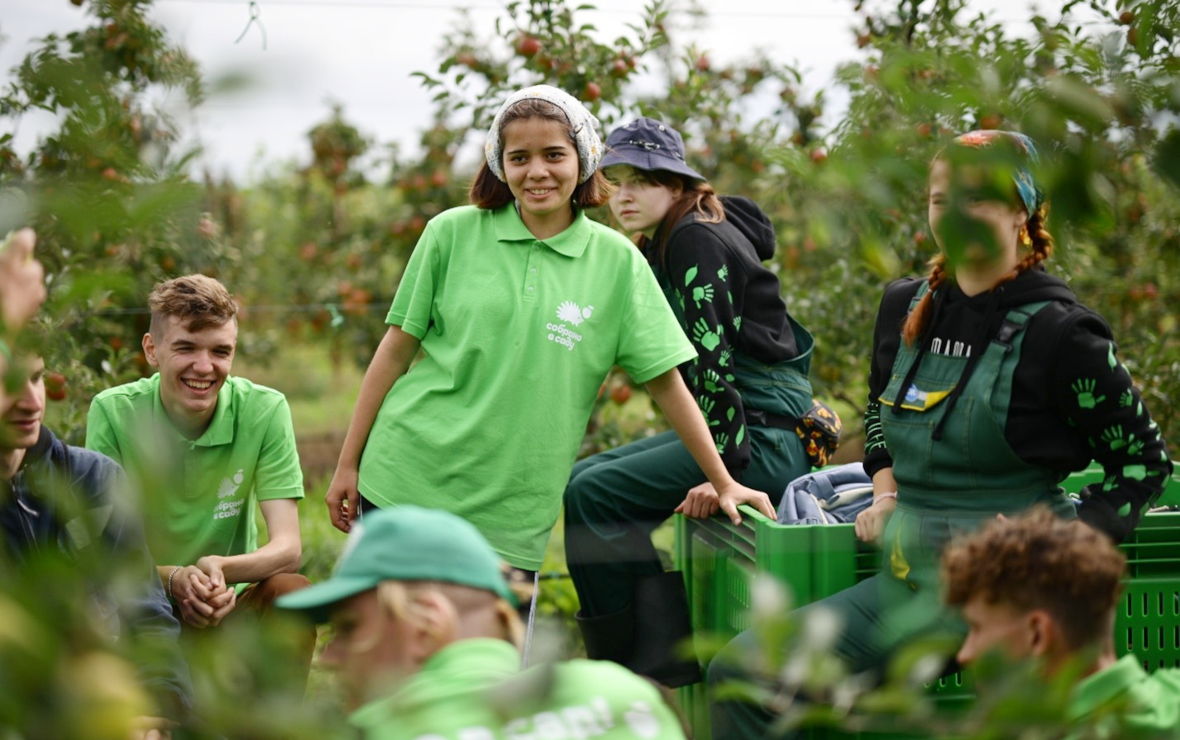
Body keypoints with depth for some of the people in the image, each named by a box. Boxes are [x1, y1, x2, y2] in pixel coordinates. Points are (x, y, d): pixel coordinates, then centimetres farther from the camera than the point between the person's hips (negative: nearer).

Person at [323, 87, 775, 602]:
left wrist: (723, 484, 6)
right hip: (407, 480, 0)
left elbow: (666, 382, 6)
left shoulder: (616, 261, 2)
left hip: (512, 515, 0)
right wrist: (348, 463, 6)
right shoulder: (453, 233, 1)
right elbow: (397, 348, 6)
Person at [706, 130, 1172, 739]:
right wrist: (886, 494, 12)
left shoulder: (1057, 332, -9)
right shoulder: (905, 307, 10)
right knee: (738, 671, -6)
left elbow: (1143, 463, -3)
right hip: (908, 572, 7)